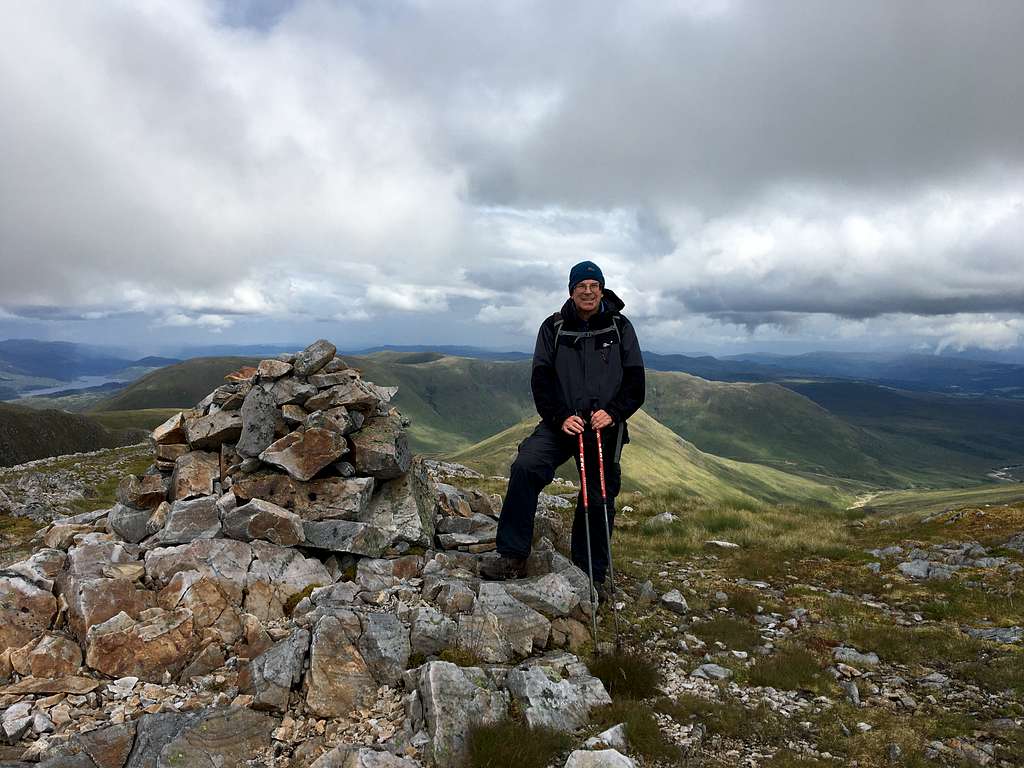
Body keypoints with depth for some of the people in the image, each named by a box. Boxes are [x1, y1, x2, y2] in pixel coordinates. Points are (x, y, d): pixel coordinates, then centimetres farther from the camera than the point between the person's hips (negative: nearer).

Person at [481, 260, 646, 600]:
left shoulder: (620, 327, 4)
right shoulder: (553, 328, 4)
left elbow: (635, 381, 2)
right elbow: (541, 379, 0)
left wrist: (613, 412, -14)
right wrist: (561, 417, -15)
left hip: (605, 426, 1)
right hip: (562, 422, 0)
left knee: (599, 499, 4)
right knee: (525, 466, -24)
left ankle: (591, 576, 22)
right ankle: (512, 558, -17)